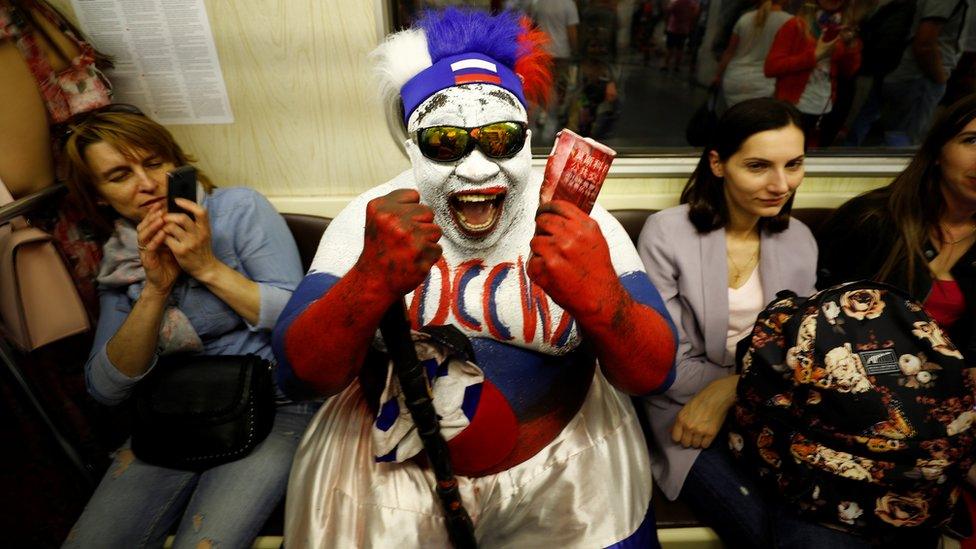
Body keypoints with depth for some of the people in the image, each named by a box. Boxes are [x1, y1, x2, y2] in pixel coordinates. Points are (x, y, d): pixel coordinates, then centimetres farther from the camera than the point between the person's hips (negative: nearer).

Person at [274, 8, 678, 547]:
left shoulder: (579, 221, -12)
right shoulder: (370, 217, -10)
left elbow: (652, 374, -15)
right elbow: (302, 374, -16)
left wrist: (600, 295, -37)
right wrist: (372, 280, -36)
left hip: (560, 461, 1)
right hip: (390, 464, 1)